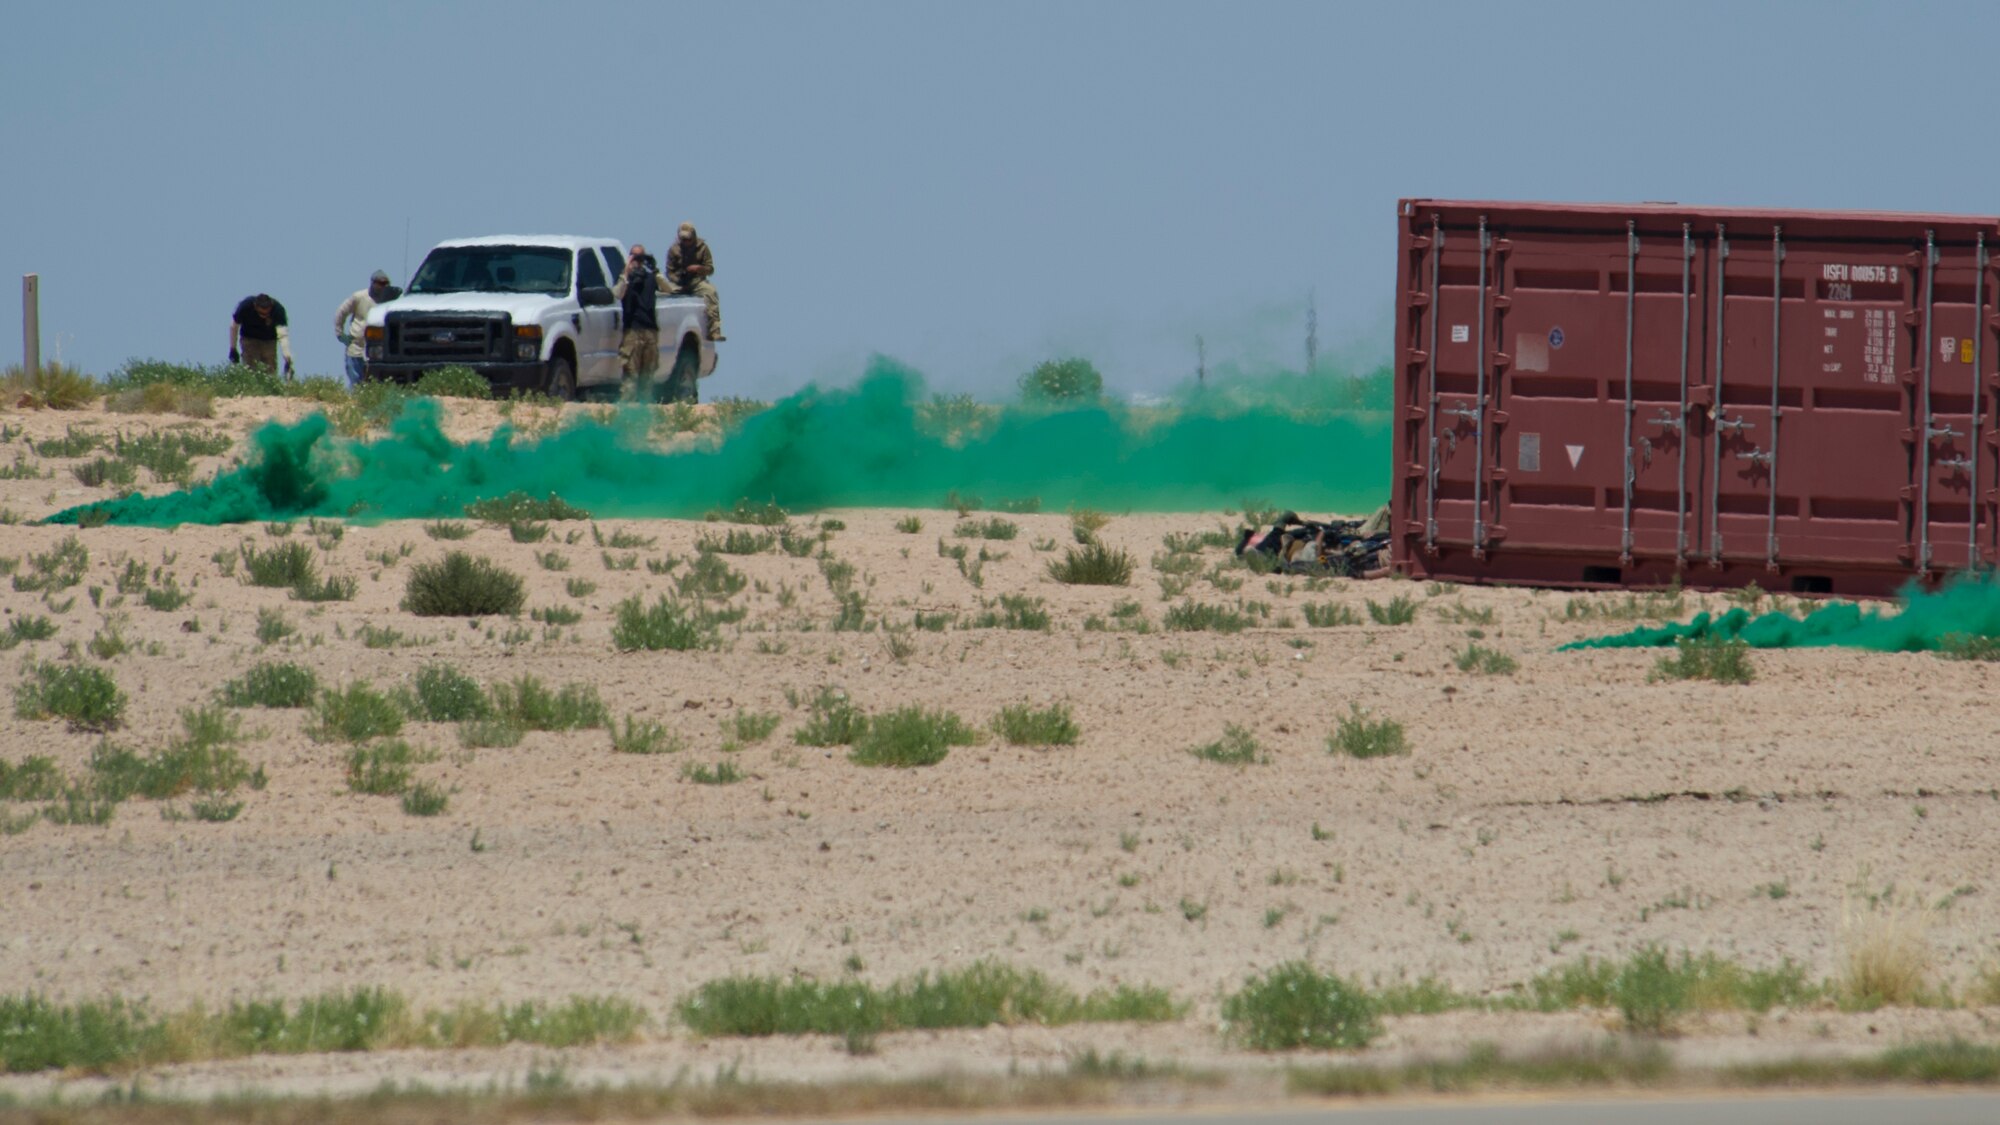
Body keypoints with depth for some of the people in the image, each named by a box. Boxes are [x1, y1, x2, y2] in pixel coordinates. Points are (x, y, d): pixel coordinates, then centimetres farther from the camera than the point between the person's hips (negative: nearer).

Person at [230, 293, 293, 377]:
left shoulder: (278, 310, -32)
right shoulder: (245, 306, -29)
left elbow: (283, 335, -40)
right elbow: (234, 325, -11)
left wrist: (288, 359, -51)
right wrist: (233, 349, -5)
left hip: (269, 340, 0)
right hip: (249, 338, 0)